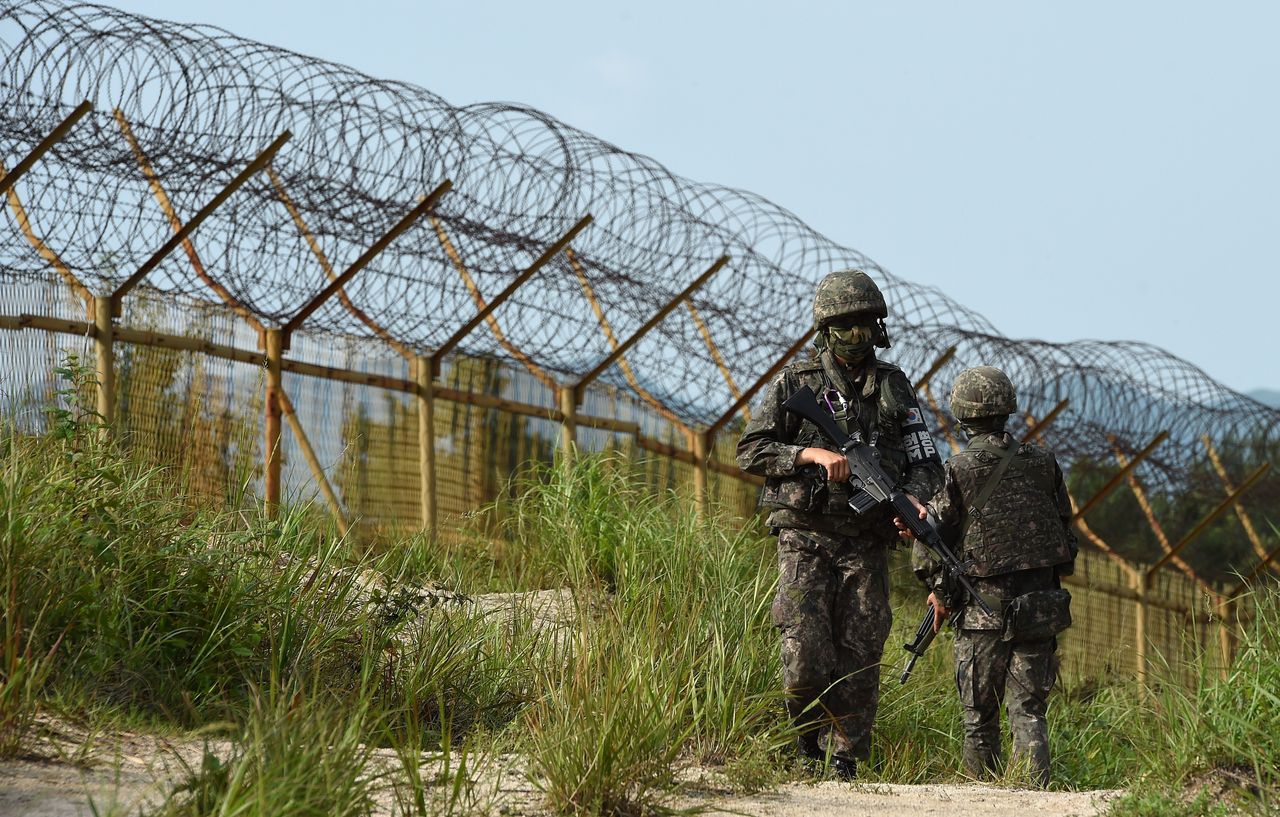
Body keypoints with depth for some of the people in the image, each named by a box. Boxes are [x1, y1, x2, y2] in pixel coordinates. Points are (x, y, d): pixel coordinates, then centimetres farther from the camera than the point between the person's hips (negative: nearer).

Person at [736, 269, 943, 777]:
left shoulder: (893, 387, 10)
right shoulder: (795, 383, 3)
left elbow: (924, 460, 9)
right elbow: (750, 452, 0)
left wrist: (913, 502, -13)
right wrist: (812, 454, -14)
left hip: (866, 545, 2)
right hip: (805, 539, -2)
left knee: (860, 659, -2)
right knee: (806, 650, -14)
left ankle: (843, 761, 9)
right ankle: (810, 719, 15)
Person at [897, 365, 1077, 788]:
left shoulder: (958, 472, -9)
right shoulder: (1042, 462, 3)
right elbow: (1063, 526, 12)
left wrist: (940, 593, 7)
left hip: (984, 610, -3)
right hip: (1041, 606, 3)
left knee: (980, 713, 11)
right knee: (1028, 710, 5)